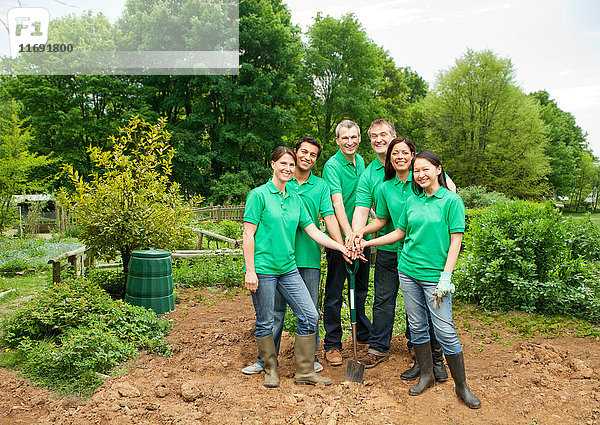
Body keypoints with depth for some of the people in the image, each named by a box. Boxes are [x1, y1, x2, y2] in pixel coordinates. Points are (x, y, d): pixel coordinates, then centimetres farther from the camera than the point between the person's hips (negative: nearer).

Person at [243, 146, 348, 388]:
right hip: (263, 268, -5)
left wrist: (342, 247, 3)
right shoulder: (259, 195, -5)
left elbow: (313, 231, 11)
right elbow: (248, 235, -8)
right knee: (265, 322, 5)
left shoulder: (295, 199, 12)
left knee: (310, 315, 2)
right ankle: (270, 369, 27)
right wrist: (250, 270, -13)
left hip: (288, 268, 6)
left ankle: (304, 371, 15)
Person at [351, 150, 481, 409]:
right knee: (417, 326, 11)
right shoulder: (412, 201, 10)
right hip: (408, 271, 5)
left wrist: (446, 276, -14)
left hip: (435, 275, -5)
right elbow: (400, 232, 18)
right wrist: (368, 242, 15)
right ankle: (426, 376, 28)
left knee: (445, 331, -2)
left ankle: (461, 386, 15)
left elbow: (456, 240, -8)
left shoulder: (451, 201, -5)